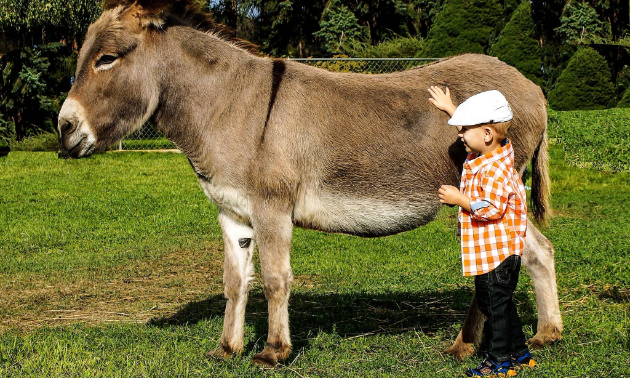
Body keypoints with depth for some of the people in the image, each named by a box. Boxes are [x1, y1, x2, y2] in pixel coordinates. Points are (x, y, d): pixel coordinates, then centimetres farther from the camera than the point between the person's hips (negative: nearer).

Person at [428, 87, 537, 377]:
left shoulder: (495, 170, -25)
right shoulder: (485, 155, 6)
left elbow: (491, 210, -28)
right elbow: (474, 125, 26)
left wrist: (460, 199, -19)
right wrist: (449, 108, 31)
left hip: (496, 251, -11)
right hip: (498, 251, 11)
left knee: (493, 304, 0)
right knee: (501, 303, 19)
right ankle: (519, 353, 29)